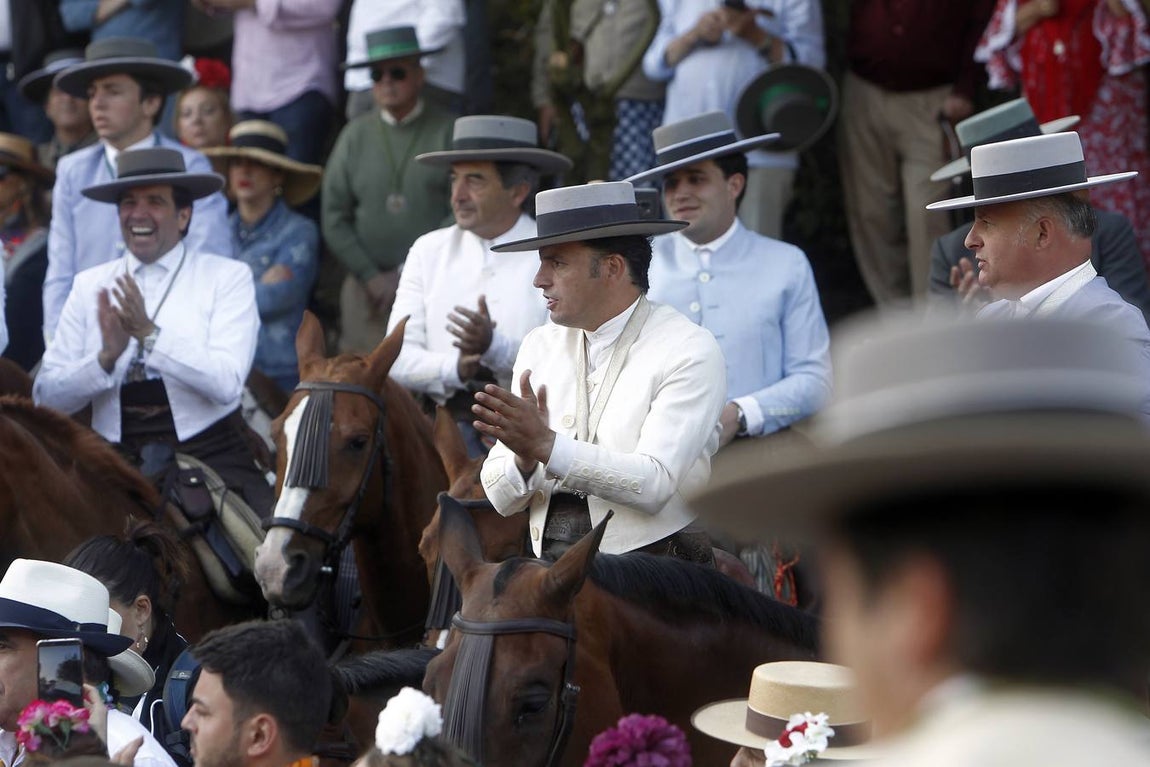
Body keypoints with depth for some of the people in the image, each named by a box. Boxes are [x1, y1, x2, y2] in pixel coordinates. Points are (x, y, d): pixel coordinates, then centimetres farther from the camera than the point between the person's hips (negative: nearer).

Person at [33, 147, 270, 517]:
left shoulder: (229, 277, 3)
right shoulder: (90, 286, 11)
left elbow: (226, 383, -11)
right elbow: (47, 395, 3)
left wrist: (150, 334, -20)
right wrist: (107, 357, -14)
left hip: (208, 455, -2)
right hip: (116, 458, 2)